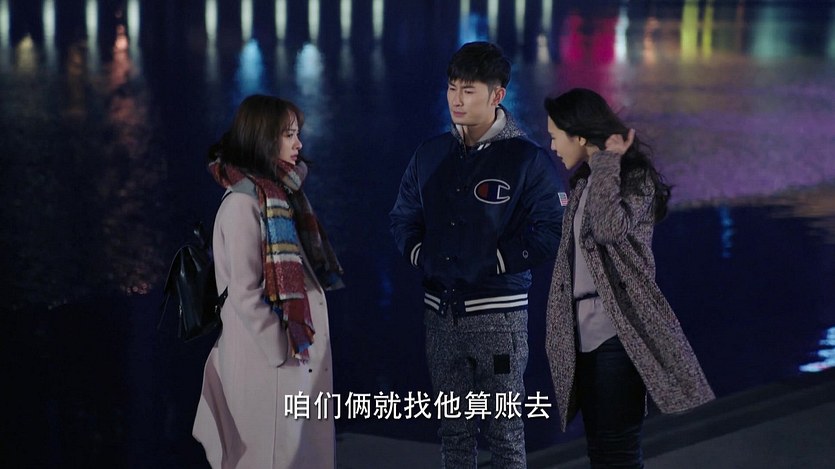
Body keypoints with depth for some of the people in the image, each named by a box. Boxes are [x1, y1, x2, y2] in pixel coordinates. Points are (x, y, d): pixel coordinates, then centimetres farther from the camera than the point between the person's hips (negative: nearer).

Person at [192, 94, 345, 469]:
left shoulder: (281, 195, 11)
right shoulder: (243, 202, -15)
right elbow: (244, 293, -19)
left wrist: (301, 346, 12)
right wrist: (282, 353, -15)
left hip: (299, 349, 8)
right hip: (268, 361, -8)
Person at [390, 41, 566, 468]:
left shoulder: (527, 159, -7)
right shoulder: (431, 154, 8)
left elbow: (552, 230, -12)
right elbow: (403, 217, 17)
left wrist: (490, 264, -15)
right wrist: (421, 255, -2)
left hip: (499, 313, -5)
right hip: (440, 312, 5)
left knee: (505, 431, 1)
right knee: (453, 430, 13)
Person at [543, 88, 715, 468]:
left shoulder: (635, 177, -9)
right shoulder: (585, 181, 14)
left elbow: (610, 228, -29)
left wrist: (608, 161, -19)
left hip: (616, 335, -8)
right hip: (584, 333, 8)